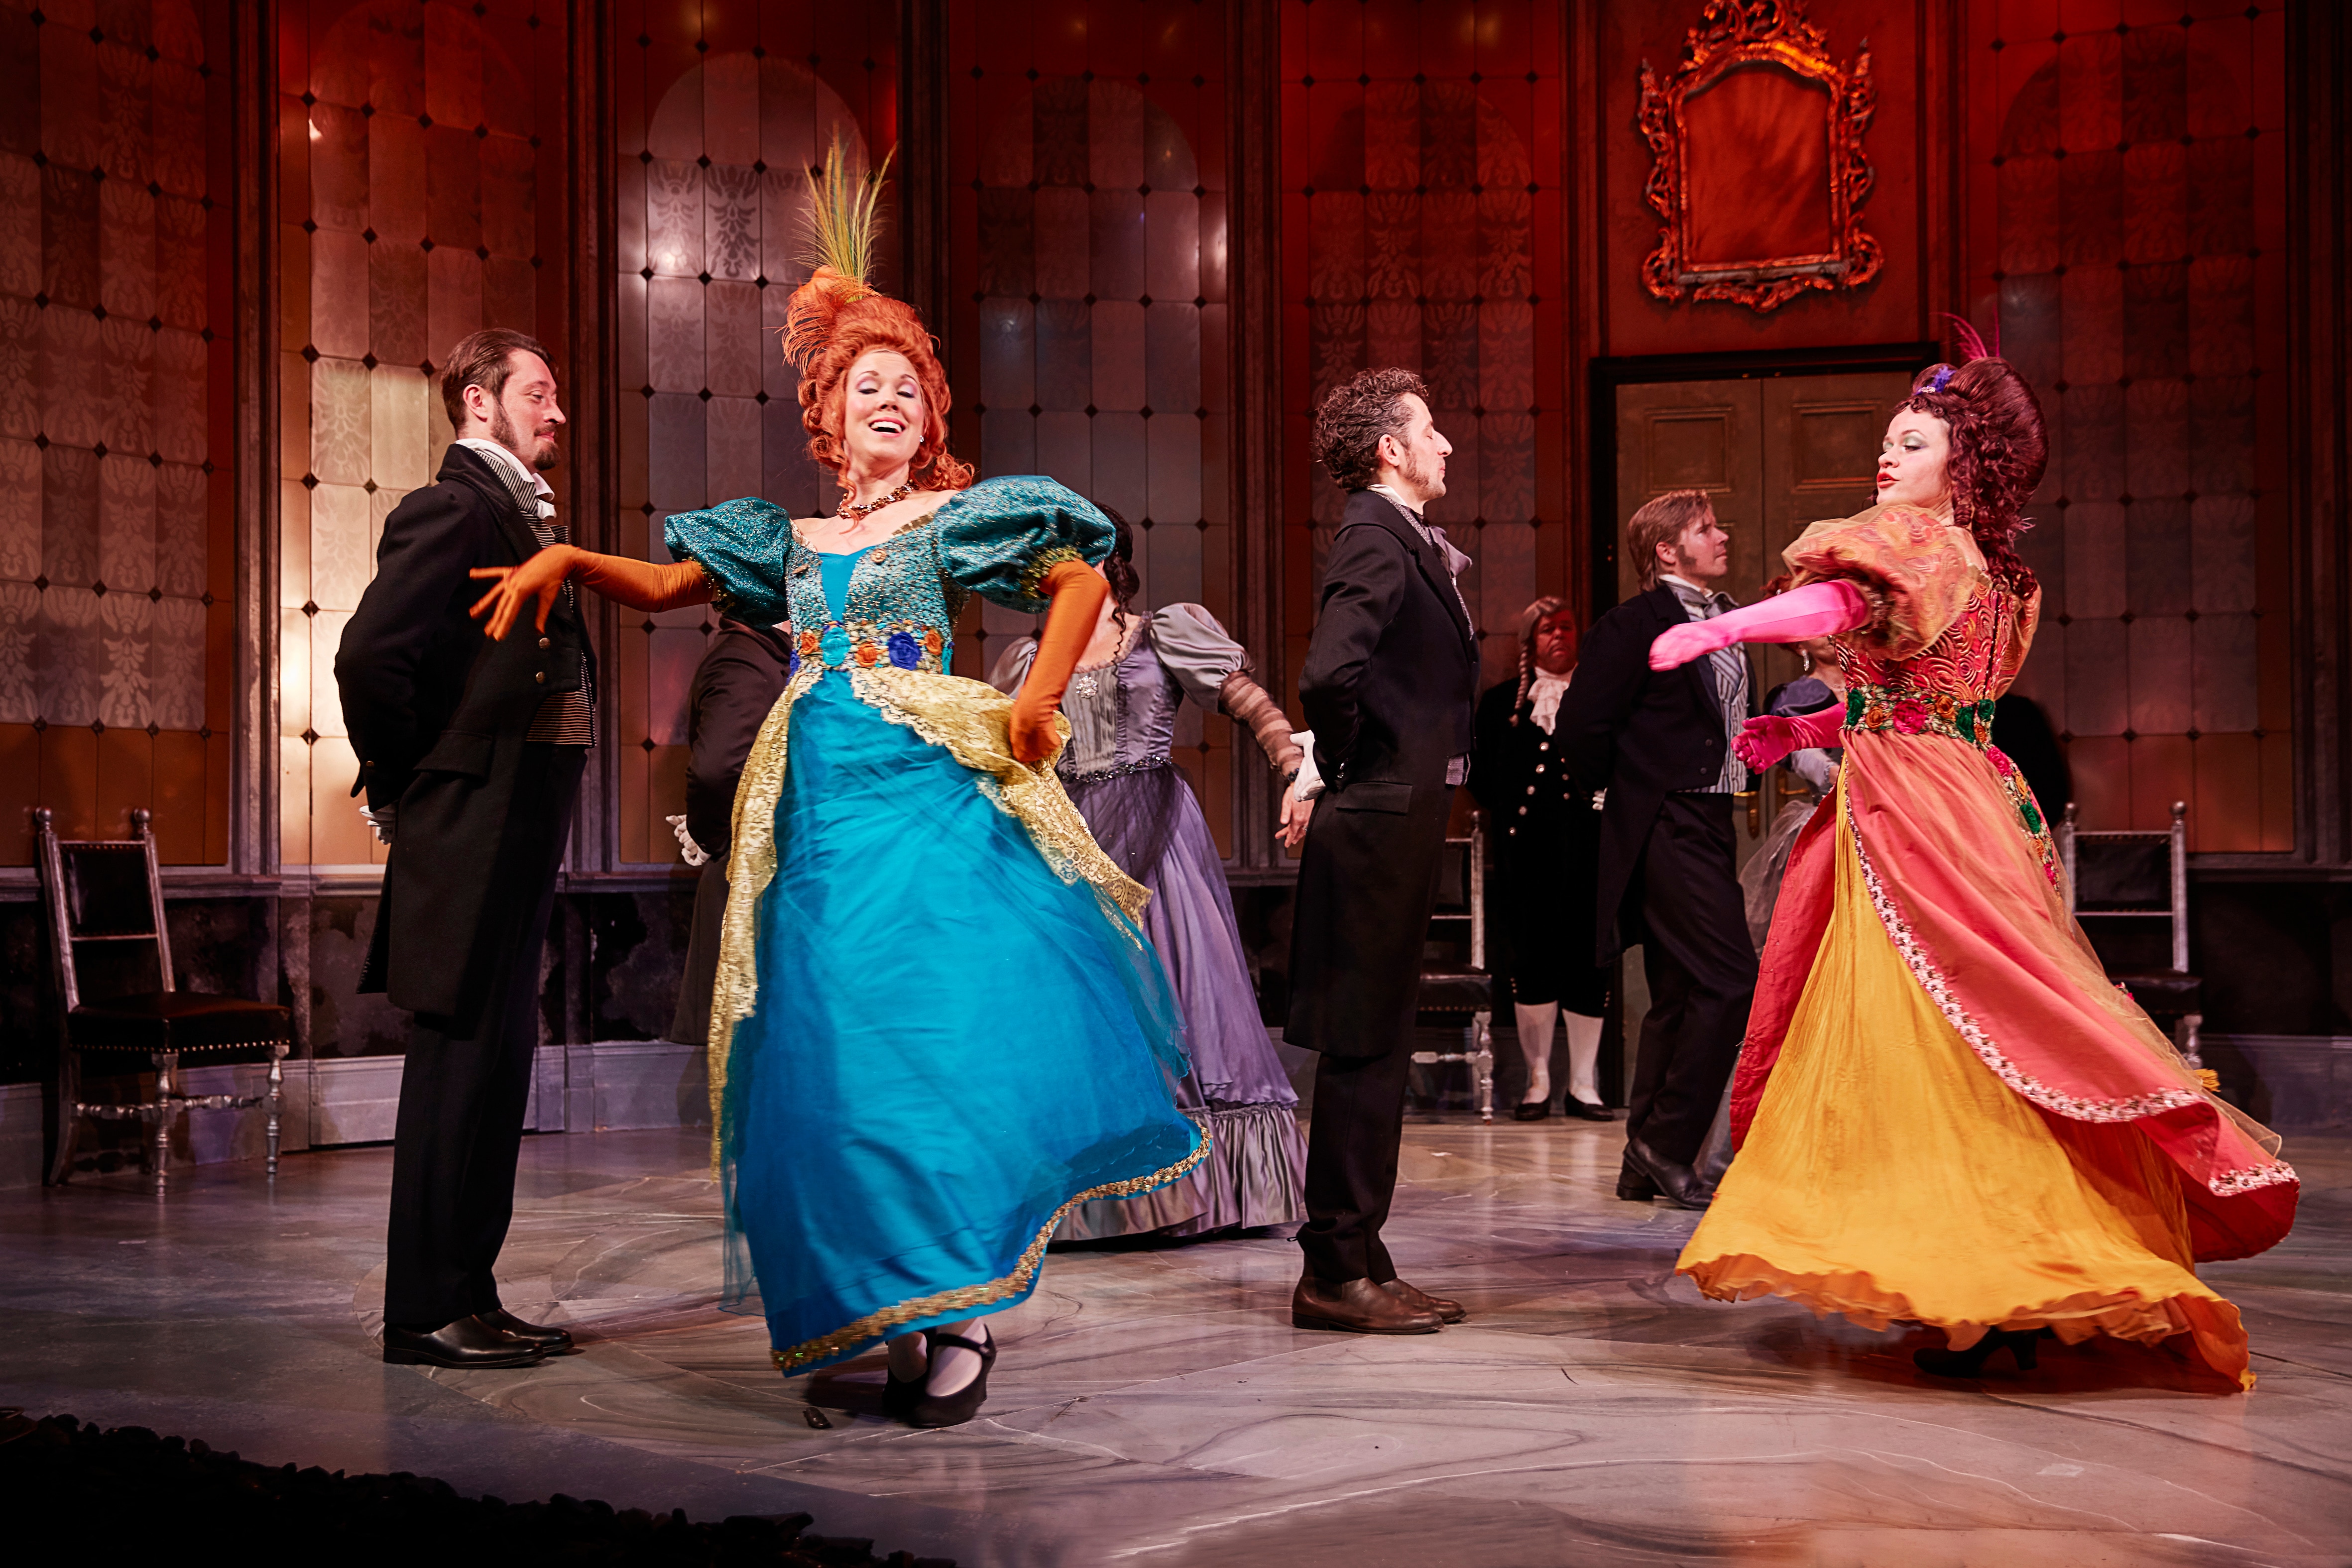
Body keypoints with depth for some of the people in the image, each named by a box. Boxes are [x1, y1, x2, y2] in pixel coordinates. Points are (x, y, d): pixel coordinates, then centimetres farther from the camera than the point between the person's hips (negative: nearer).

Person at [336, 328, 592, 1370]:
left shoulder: (527, 519, 19)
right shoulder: (451, 511, -11)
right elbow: (370, 656, -21)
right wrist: (406, 786, -10)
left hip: (519, 842, 10)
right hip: (469, 836, -10)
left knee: (495, 1065, 13)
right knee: (459, 1063, -5)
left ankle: (468, 1293, 21)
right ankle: (425, 1312, 2)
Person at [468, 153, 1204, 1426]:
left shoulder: (951, 517, 7)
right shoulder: (793, 539, 18)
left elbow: (1081, 579, 5)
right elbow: (668, 585, 25)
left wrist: (1035, 703, -3)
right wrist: (567, 559, 10)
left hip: (932, 802, -4)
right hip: (820, 818, 4)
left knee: (956, 1041, -15)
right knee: (839, 1063, -1)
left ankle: (964, 1308, -9)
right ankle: (902, 1315, 8)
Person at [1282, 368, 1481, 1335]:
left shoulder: (1403, 540, 17)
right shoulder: (1376, 539, -14)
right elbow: (1332, 671, -28)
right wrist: (1331, 775, -14)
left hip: (1393, 820, 10)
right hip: (1380, 820, -10)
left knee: (1376, 1048, 13)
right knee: (1364, 1049, -5)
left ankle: (1355, 1263, 21)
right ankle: (1339, 1272, 2)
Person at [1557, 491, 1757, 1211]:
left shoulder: (1728, 619, 17)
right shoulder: (1636, 623, -10)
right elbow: (1582, 724, -15)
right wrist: (1629, 793, -4)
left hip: (1708, 823, 9)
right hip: (1668, 827, -9)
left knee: (1679, 999, 10)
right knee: (1730, 982, -13)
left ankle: (1645, 1167, 17)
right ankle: (1667, 1148, -4)